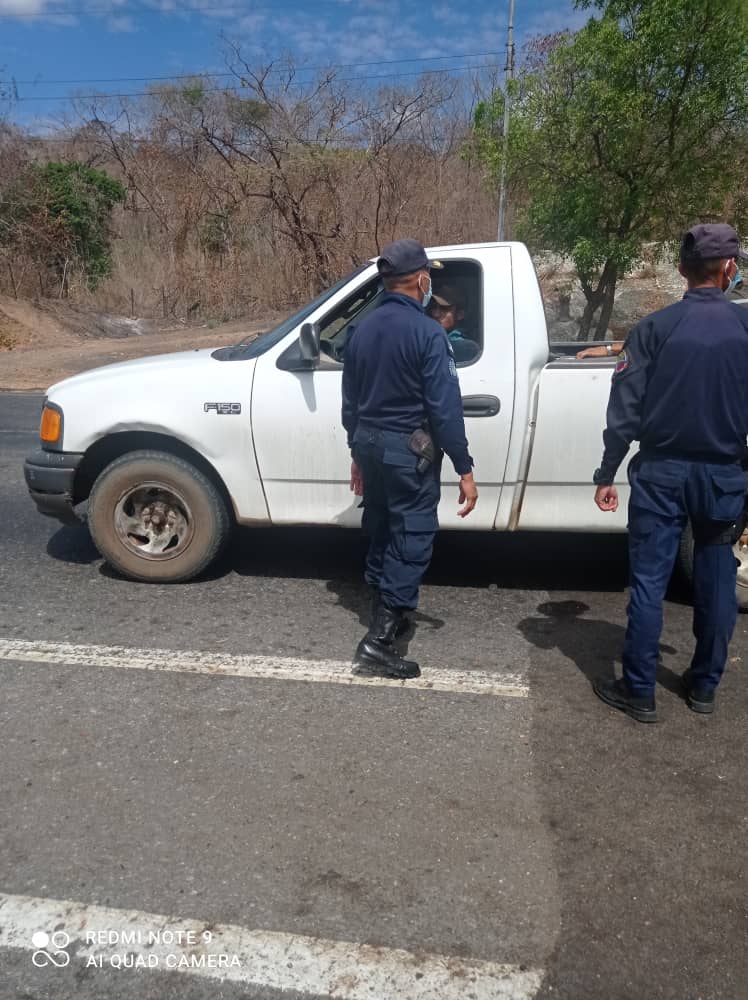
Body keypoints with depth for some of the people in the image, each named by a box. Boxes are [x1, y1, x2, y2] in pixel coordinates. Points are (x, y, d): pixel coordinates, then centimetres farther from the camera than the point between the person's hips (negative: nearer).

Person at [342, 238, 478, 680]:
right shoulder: (428, 333, -15)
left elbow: (350, 402, 13)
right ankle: (380, 638, -2)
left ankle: (385, 616, 33)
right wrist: (464, 469, -14)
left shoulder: (362, 331, 8)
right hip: (409, 451, -7)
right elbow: (445, 408, -19)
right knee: (411, 540, 0)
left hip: (370, 445, 8)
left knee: (380, 532, 19)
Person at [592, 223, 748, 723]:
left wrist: (607, 474, -3)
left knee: (649, 582, 3)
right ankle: (704, 686, 27)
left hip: (662, 471, -2)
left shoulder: (656, 327, -6)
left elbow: (626, 407, -8)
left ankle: (640, 692, 10)